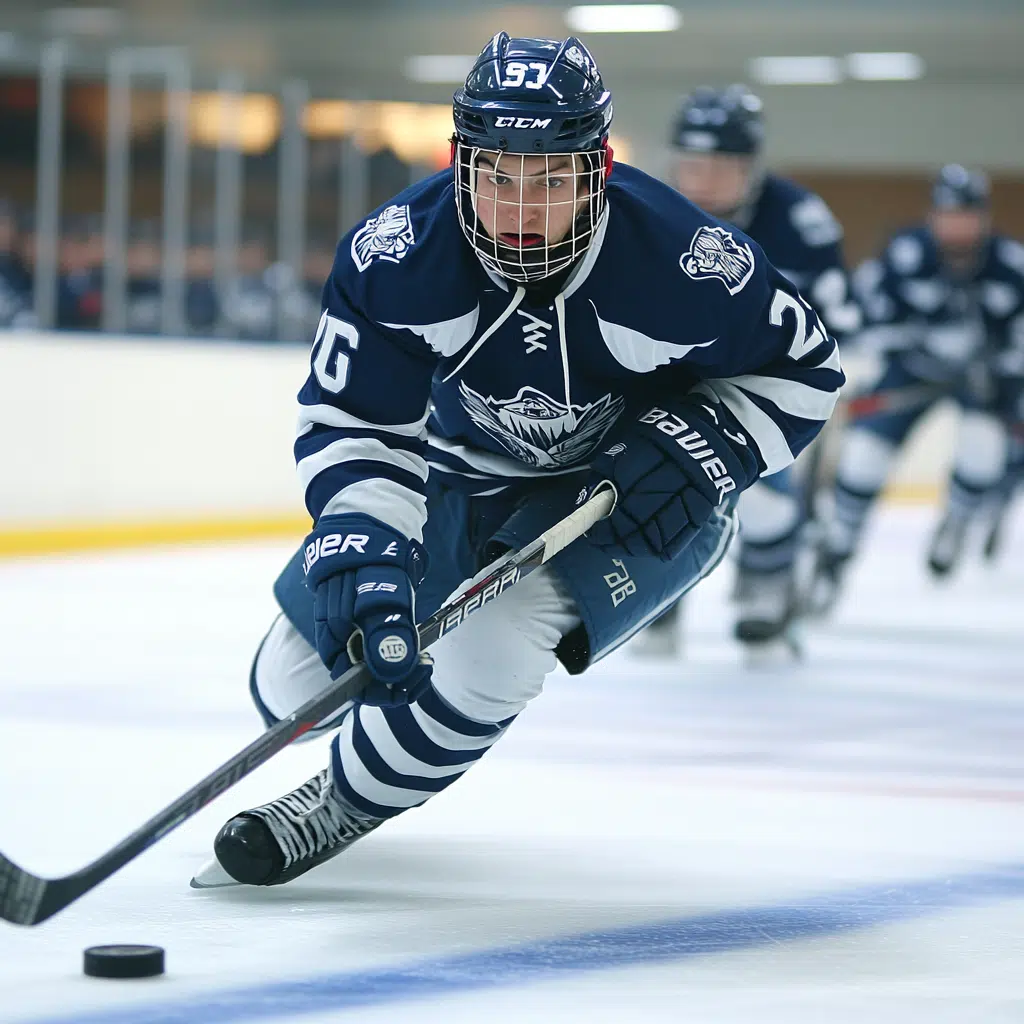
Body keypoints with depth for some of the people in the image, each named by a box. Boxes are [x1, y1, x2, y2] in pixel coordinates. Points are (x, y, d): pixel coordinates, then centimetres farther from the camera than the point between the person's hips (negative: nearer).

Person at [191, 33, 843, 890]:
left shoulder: (680, 262, -31)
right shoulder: (396, 256, -28)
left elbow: (803, 367, -14)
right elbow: (354, 425, -23)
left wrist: (698, 446, -27)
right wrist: (366, 552, -39)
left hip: (632, 497, -3)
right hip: (466, 475, 3)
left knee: (484, 651, -30)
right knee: (295, 686, 3)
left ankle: (350, 800, -2)